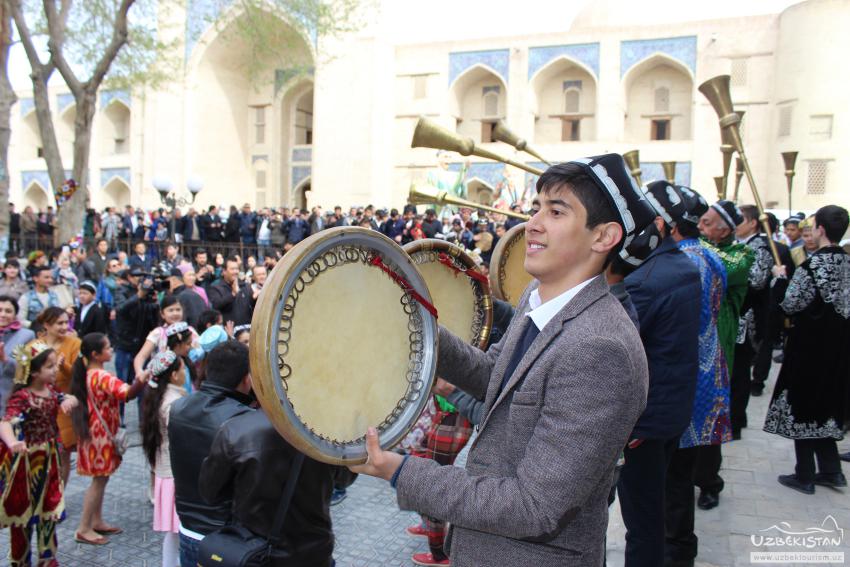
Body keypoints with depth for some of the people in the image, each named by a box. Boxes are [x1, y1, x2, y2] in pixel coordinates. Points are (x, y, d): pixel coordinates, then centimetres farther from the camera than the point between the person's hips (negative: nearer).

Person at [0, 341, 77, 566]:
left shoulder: (50, 389, -1)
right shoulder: (22, 397, -25)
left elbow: (71, 399, 11)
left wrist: (69, 401, -15)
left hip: (49, 459, 7)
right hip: (27, 461, -7)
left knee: (49, 510, 17)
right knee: (23, 512, 10)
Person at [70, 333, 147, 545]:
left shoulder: (88, 374, 6)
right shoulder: (102, 377, -24)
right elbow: (128, 393, -39)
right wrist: (144, 377, -49)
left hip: (97, 433, 10)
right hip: (100, 434, -9)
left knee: (101, 479, 17)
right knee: (99, 480, 0)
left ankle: (97, 522, 27)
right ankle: (84, 529, 8)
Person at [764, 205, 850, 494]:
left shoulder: (813, 265, -20)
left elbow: (789, 305, -17)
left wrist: (780, 278, -3)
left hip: (810, 345, -7)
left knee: (802, 404, 5)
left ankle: (804, 476, 13)